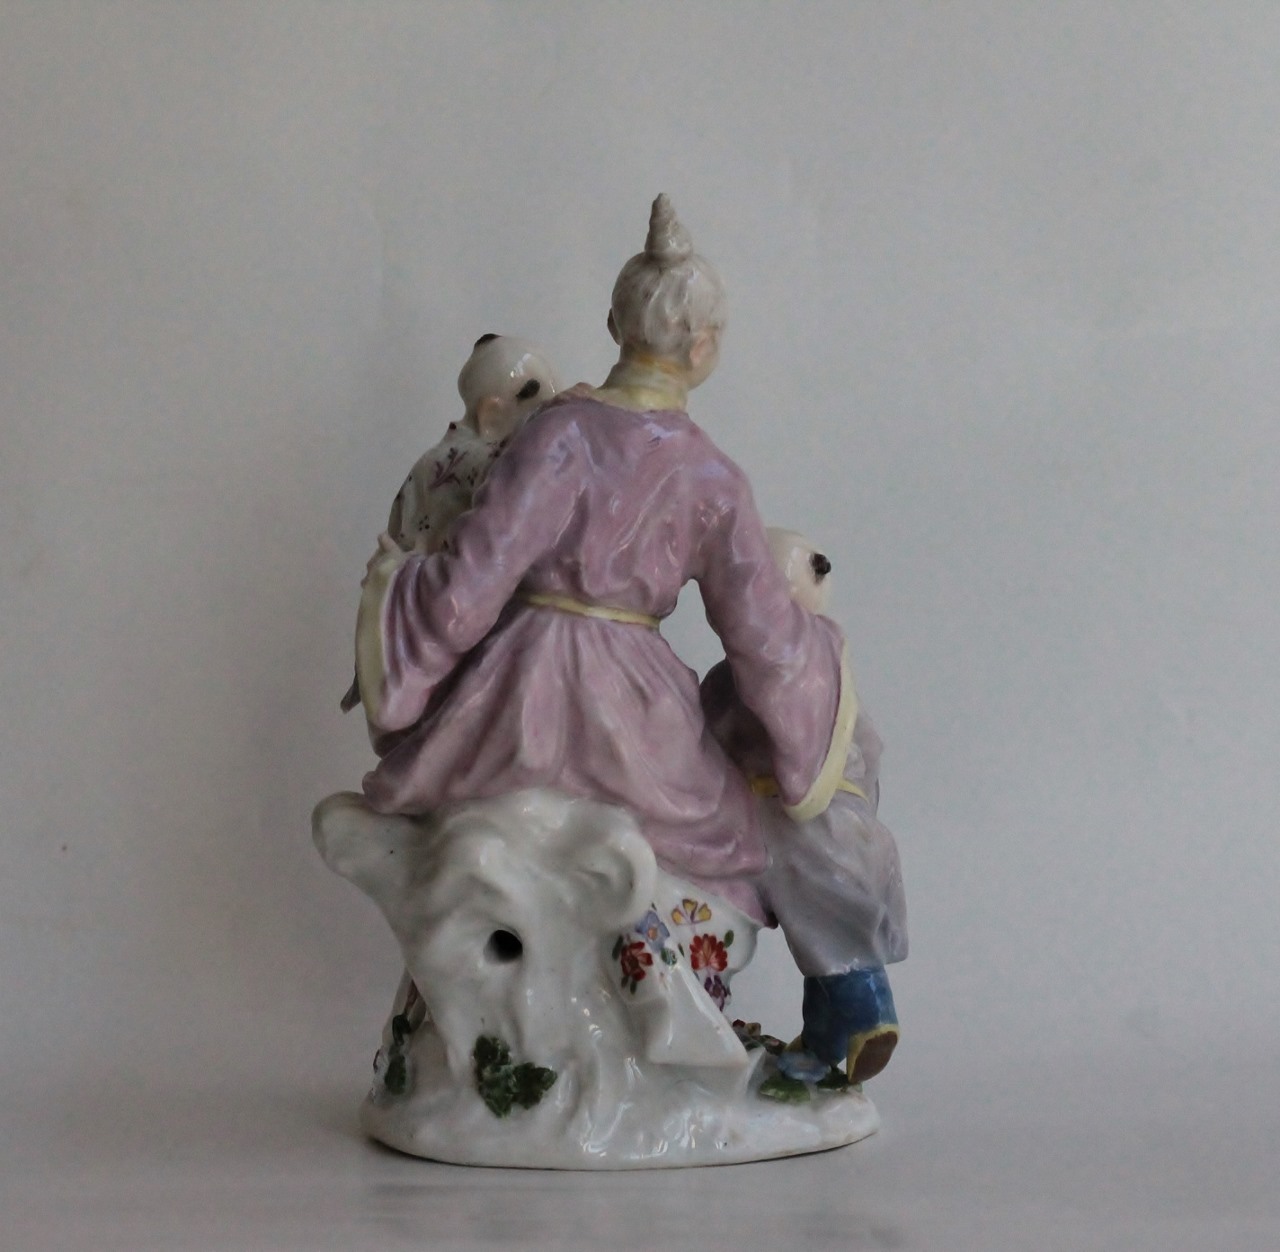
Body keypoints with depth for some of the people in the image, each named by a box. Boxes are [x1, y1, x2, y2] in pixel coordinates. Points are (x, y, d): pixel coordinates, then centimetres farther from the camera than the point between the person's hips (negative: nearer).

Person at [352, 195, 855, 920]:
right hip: (630, 706, 2)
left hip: (522, 691, -1)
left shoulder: (565, 433, -12)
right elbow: (767, 639, -1)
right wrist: (822, 655, 20)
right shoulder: (713, 478, -5)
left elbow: (468, 585, -15)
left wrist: (396, 574, 4)